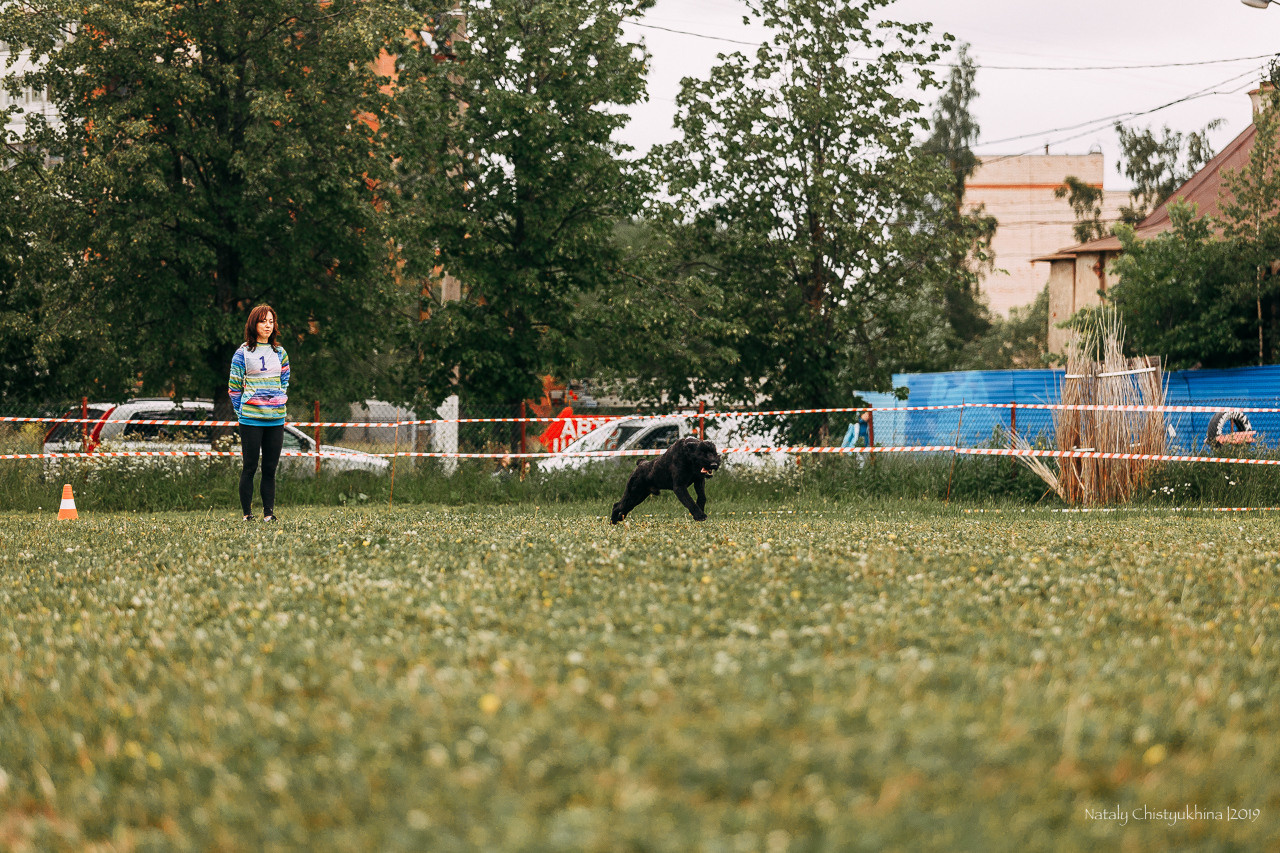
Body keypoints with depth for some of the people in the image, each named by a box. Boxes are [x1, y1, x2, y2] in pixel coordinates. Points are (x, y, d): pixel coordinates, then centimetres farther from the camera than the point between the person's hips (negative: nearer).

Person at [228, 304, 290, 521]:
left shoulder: (280, 353, 12)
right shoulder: (243, 353, 0)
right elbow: (234, 386, 2)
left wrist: (279, 403, 10)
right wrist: (241, 412, -1)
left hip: (276, 419, 4)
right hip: (250, 419, -4)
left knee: (270, 468, 4)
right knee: (250, 467, -2)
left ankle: (269, 512, 8)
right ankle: (247, 514, 1)